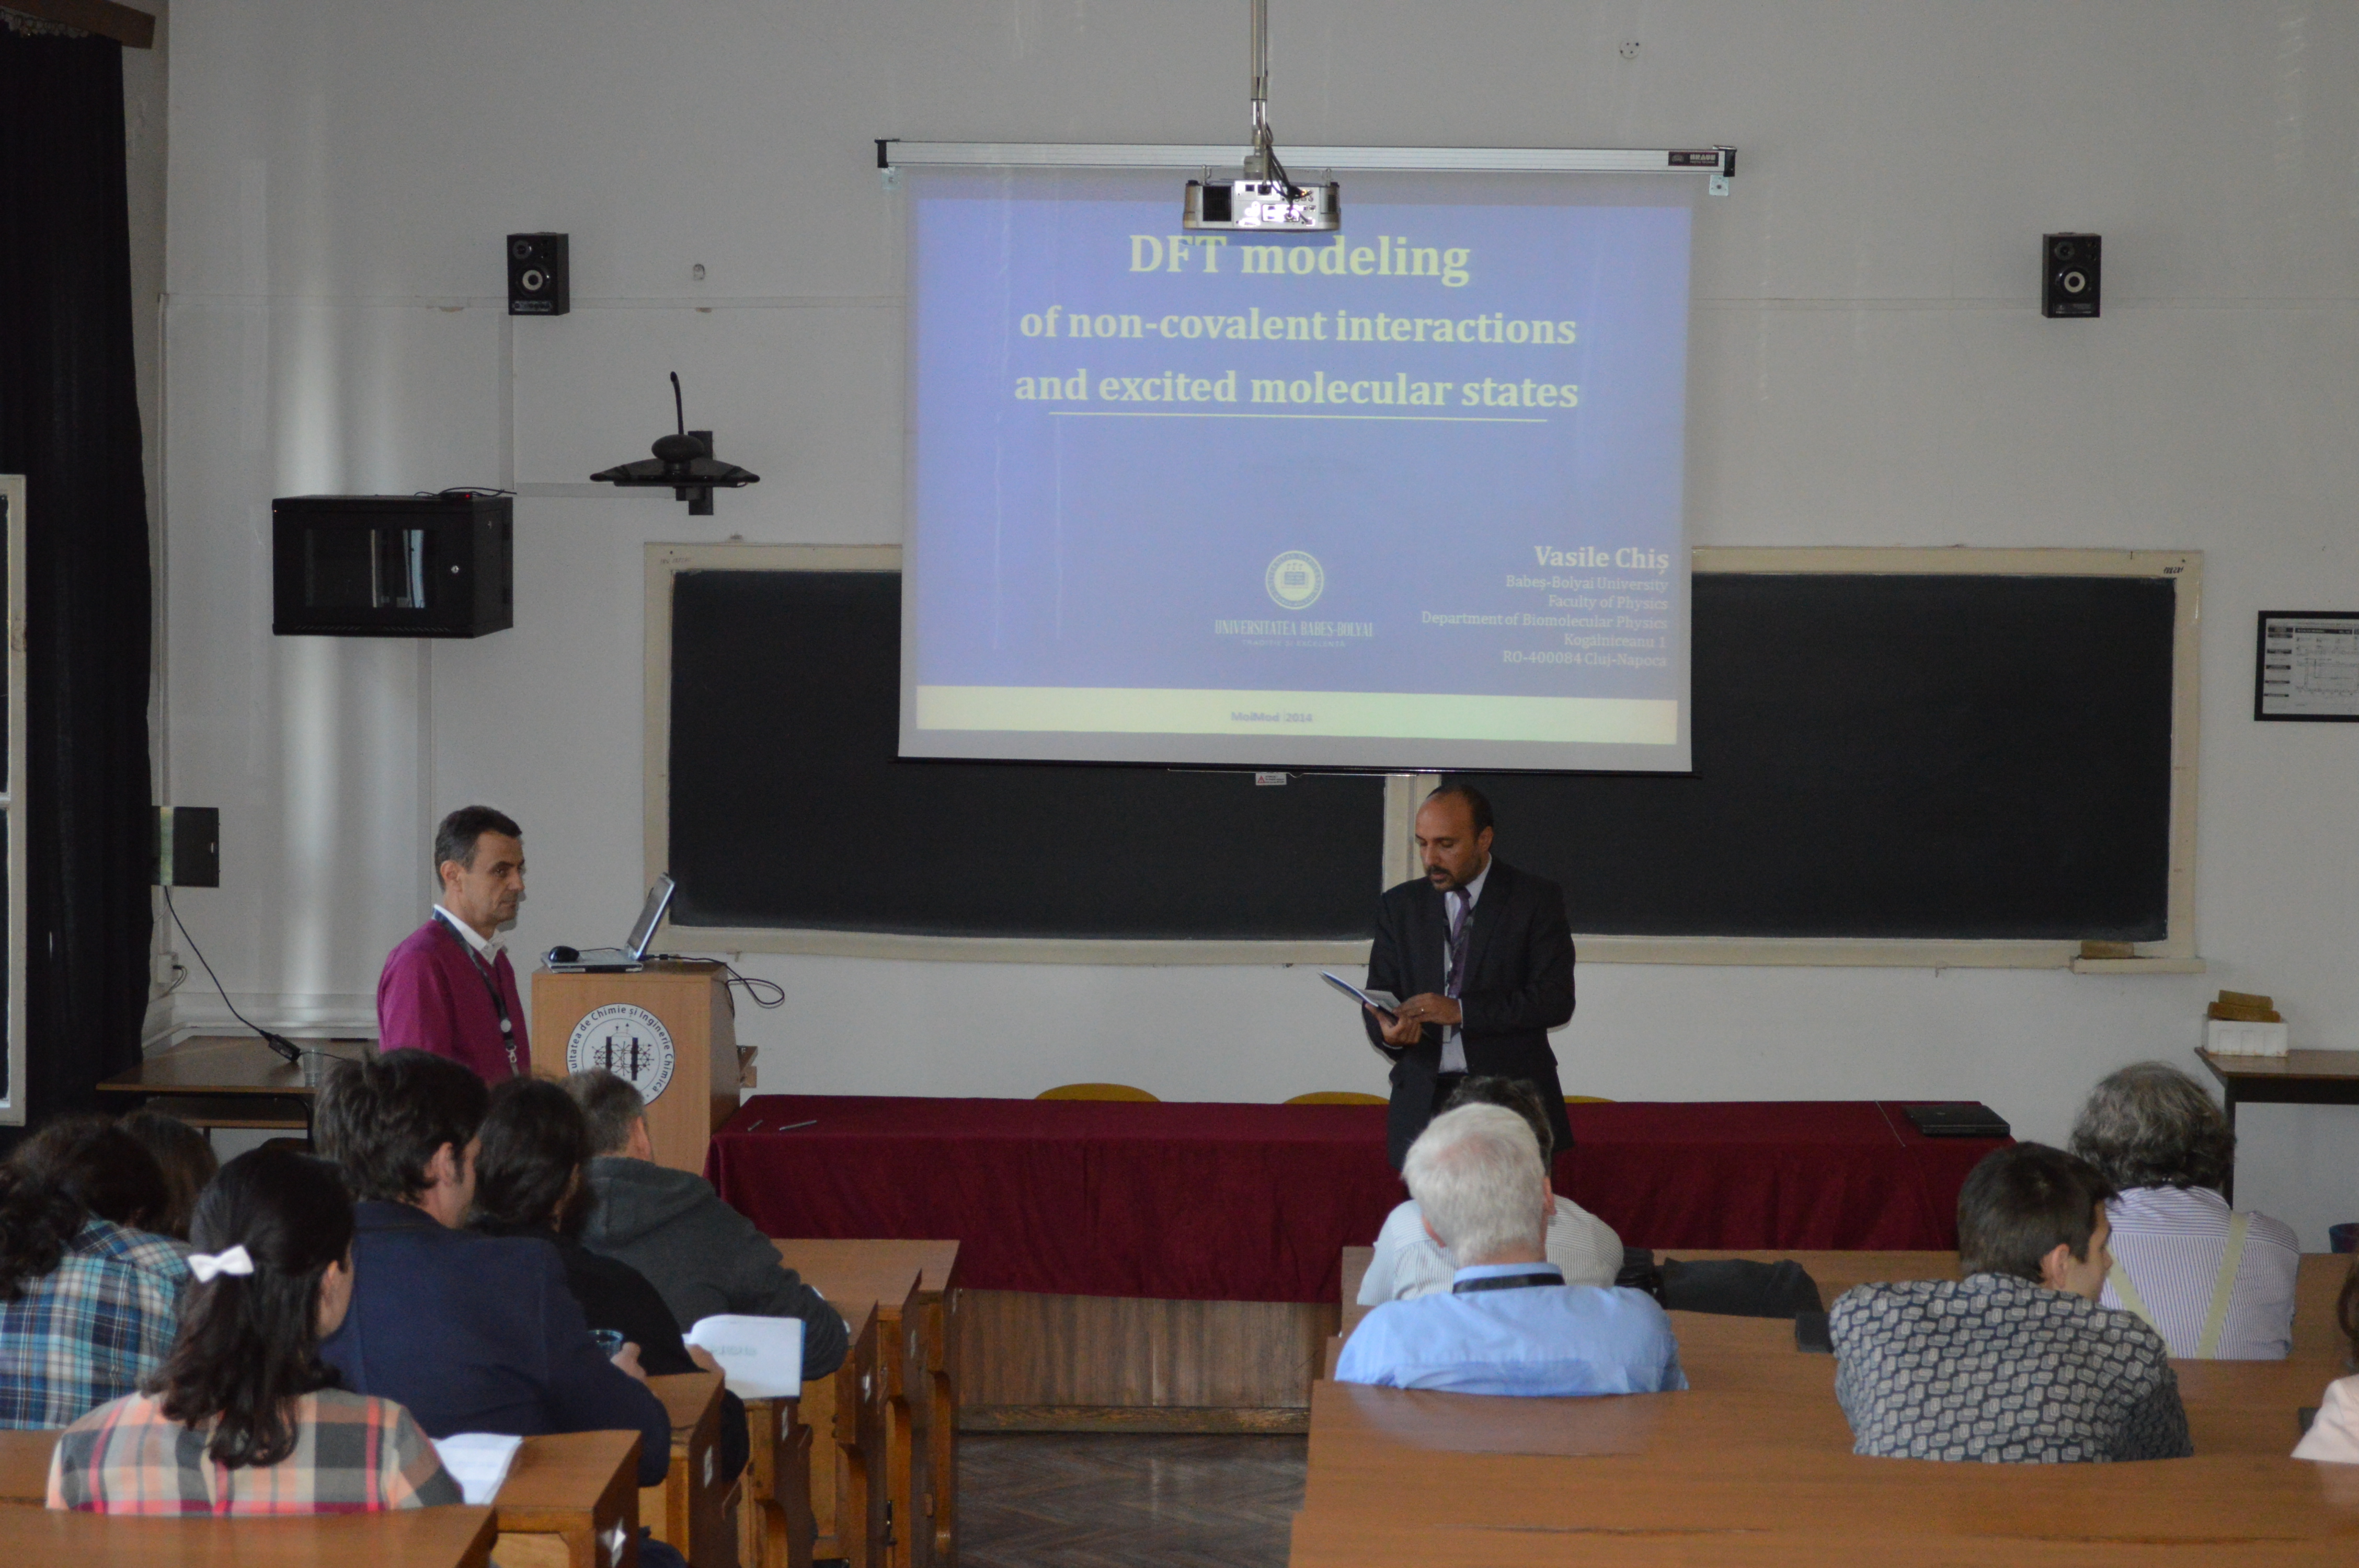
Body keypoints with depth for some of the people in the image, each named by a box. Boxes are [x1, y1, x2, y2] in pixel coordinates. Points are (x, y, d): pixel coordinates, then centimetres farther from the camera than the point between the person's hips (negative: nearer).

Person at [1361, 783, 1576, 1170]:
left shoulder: (1536, 899, 2)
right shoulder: (1399, 906, 12)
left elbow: (1556, 999, -7)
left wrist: (1461, 1010, -17)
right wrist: (1388, 1032, -14)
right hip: (1425, 1102, 2)